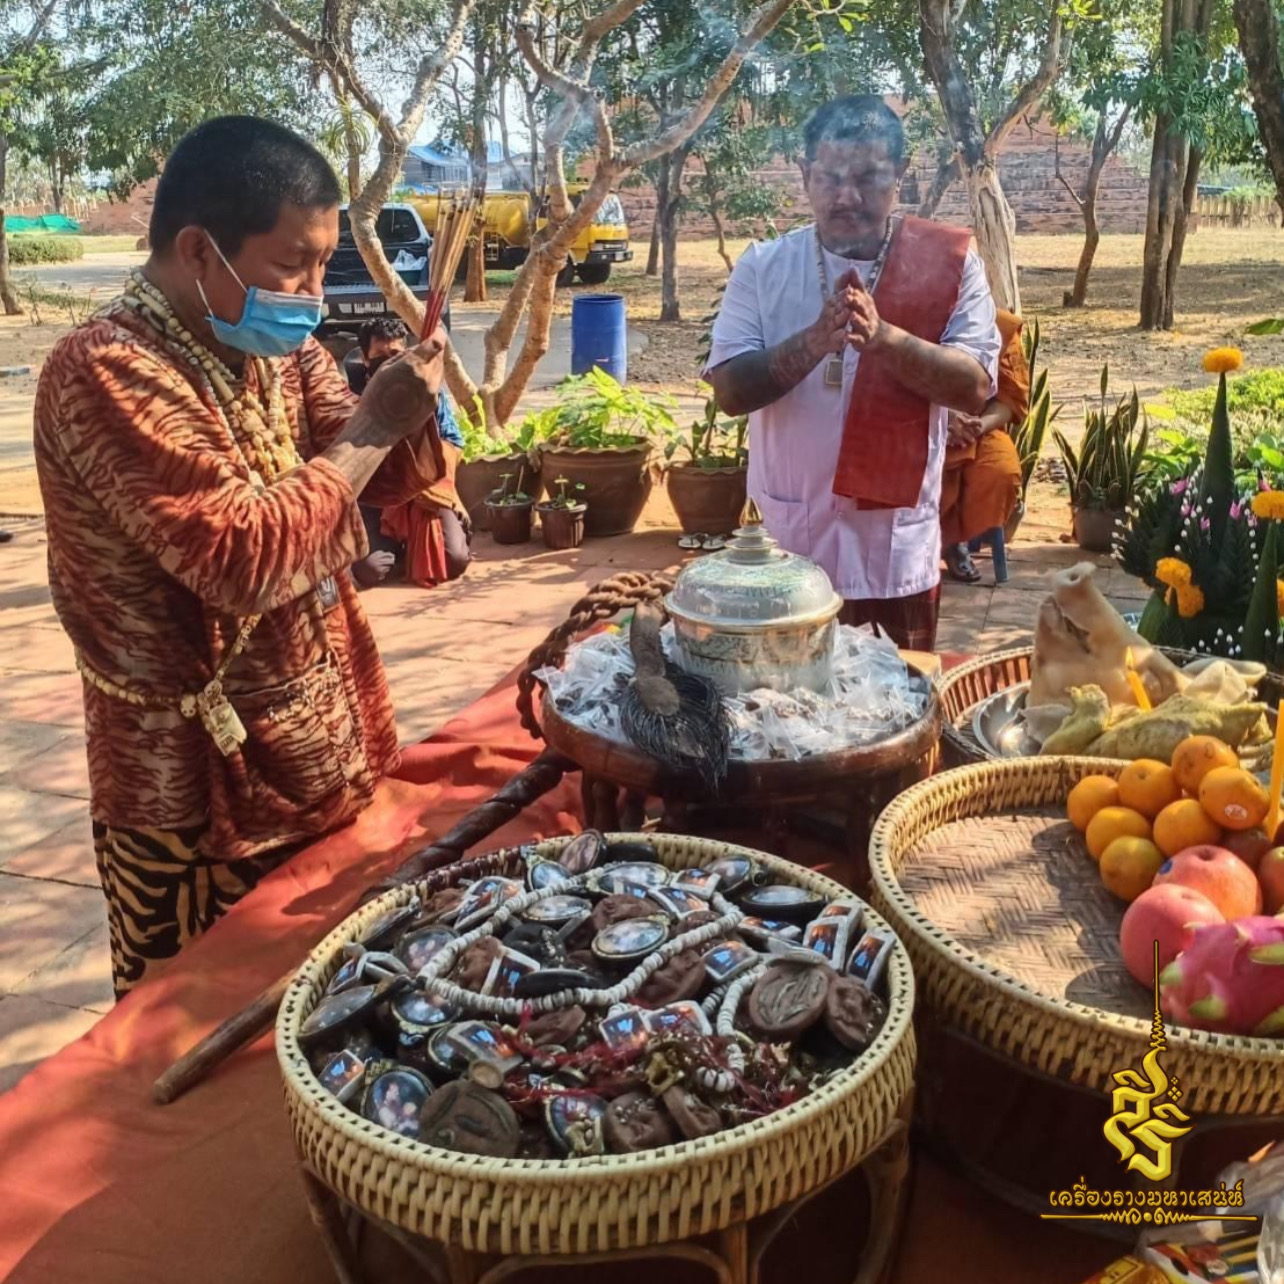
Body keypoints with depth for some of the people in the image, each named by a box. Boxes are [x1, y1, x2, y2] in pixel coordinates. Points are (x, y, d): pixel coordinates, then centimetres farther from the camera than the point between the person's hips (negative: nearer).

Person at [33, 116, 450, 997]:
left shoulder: (279, 348, 4)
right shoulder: (107, 372, -21)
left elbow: (384, 482, 9)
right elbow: (242, 560, -29)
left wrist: (408, 412, -13)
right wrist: (369, 427, -21)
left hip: (317, 757, 7)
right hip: (195, 795, -7)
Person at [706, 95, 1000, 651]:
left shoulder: (948, 263, -3)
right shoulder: (762, 267, -1)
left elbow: (975, 388, -10)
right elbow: (730, 391, -8)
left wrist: (884, 337, -26)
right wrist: (815, 341, -25)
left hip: (897, 556, 0)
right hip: (784, 550, 1)